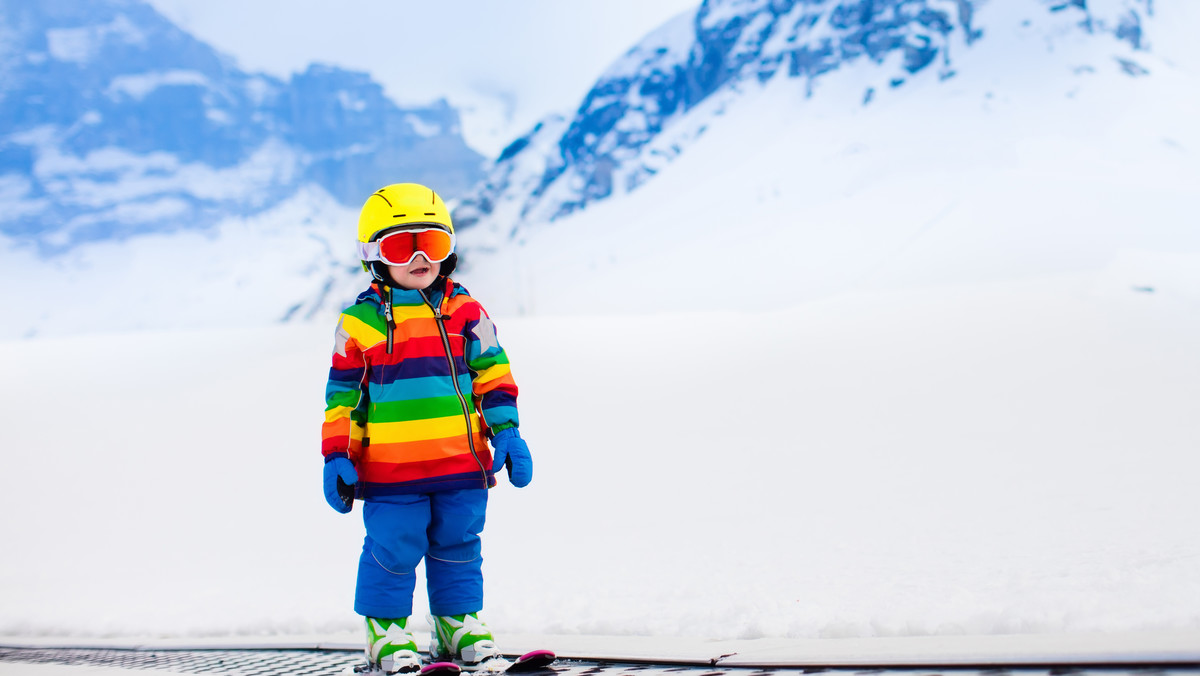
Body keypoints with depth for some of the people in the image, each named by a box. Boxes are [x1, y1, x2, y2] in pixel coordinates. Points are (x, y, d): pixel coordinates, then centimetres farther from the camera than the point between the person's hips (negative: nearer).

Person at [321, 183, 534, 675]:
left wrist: (505, 431, 1)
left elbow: (492, 374, 9)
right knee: (392, 551, 2)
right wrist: (337, 458, 0)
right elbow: (343, 395, 3)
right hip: (390, 469, -2)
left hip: (462, 464, 3)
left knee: (458, 547, 13)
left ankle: (459, 622, 28)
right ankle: (386, 630, 19)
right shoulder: (360, 322, -1)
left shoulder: (465, 312, 5)